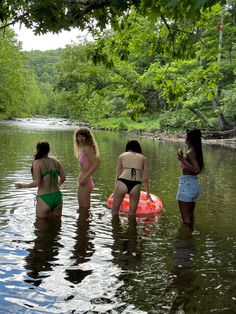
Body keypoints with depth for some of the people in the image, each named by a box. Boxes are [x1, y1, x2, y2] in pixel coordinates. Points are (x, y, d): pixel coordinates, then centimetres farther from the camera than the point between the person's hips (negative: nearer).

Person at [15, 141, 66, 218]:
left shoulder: (37, 163, -12)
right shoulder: (55, 161, 3)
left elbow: (37, 182, -20)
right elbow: (63, 178, 8)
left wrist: (22, 185, -4)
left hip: (44, 199, -5)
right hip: (57, 197, 5)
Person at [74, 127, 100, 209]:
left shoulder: (86, 148, -15)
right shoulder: (83, 148, 14)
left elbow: (96, 163, -26)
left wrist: (85, 178, -25)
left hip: (85, 183, -10)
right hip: (84, 183, 10)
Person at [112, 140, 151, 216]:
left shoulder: (122, 156, 20)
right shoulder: (143, 158, 21)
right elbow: (145, 178, 20)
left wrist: (115, 190, 30)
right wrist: (148, 193, 31)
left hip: (122, 183, -1)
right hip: (136, 185, 1)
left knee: (114, 211, 13)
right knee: (132, 213, 15)